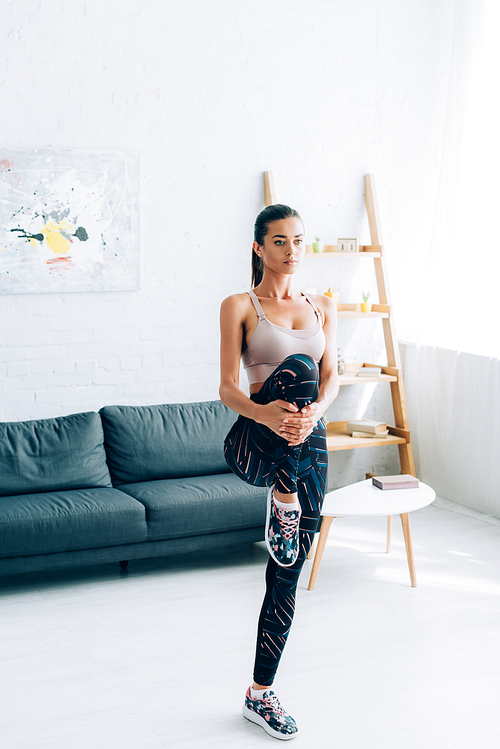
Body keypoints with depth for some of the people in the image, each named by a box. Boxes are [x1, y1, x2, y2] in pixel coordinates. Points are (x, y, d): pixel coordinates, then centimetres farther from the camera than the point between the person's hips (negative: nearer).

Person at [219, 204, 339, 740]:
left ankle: (260, 694, 21)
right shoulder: (239, 307, 0)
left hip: (309, 444, 4)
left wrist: (315, 410, -19)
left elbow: (331, 375, 4)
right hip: (253, 442, -4)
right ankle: (283, 500, -18)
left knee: (287, 575, 6)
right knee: (295, 366, -33)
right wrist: (265, 413, -28)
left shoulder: (322, 307, 12)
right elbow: (227, 387, -6)